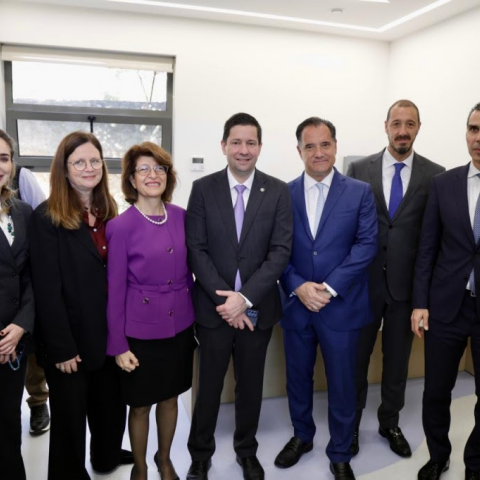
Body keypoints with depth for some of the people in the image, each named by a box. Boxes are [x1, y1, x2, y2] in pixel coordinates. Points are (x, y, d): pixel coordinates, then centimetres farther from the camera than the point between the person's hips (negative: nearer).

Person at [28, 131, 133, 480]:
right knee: (70, 415, 13)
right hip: (71, 336, -5)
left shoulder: (109, 212, 5)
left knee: (112, 403, 23)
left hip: (109, 331, 6)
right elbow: (47, 290, -16)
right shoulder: (46, 218, -14)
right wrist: (62, 347, -15)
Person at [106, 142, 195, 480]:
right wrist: (118, 344, -8)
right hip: (141, 329, -3)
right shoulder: (121, 226, -13)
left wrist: (195, 316, 9)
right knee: (140, 405, 14)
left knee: (170, 398, 20)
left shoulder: (181, 217, -1)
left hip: (180, 325, 4)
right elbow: (115, 288, -9)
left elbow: (187, 272, 7)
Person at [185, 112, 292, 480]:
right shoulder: (203, 189, -2)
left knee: (251, 386, 17)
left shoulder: (278, 191, -2)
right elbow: (195, 250, -6)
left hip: (258, 308, 1)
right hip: (214, 306, 0)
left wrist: (245, 297, -17)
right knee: (209, 386, 13)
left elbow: (281, 251, -8)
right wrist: (225, 299, -14)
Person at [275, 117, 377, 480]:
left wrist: (329, 288, -16)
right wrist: (298, 287, -15)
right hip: (296, 305, 2)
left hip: (342, 306, -1)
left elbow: (366, 245, -8)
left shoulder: (360, 192, -1)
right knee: (298, 378, 18)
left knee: (342, 385, 10)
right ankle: (302, 436, 43)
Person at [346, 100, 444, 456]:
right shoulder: (359, 169, -1)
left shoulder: (435, 175, -1)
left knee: (398, 359, 16)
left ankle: (390, 423, 37)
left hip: (407, 283, 1)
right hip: (364, 280, 0)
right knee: (357, 357, 12)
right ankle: (351, 424, 32)